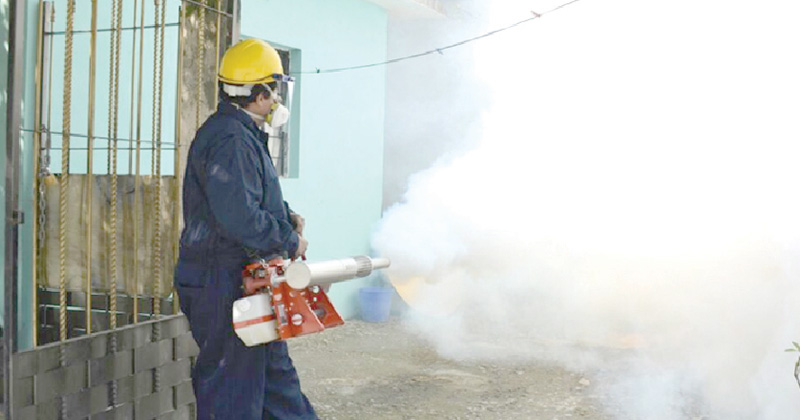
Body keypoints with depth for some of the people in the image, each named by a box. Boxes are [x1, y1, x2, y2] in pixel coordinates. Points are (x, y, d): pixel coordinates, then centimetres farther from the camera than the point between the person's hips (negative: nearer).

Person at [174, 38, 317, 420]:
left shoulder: (244, 135, 15)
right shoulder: (231, 139, -21)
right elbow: (240, 217, -30)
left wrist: (286, 215, 8)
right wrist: (290, 242, -16)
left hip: (245, 283, 11)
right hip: (223, 288, -11)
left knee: (275, 371, 21)